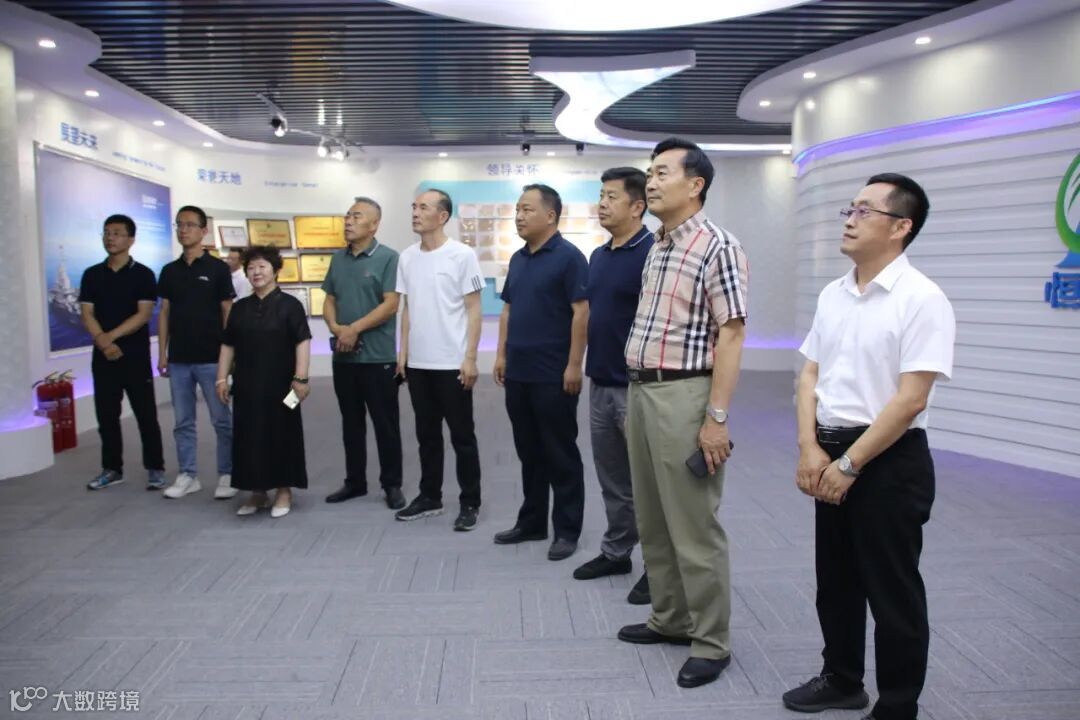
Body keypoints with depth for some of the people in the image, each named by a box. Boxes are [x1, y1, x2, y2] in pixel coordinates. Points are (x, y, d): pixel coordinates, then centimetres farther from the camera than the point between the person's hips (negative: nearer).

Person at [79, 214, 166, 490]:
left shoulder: (143, 274, -2)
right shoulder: (92, 275, 9)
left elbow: (144, 314, -10)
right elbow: (87, 314, 2)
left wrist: (111, 336, -18)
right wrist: (102, 341, -15)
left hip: (136, 355, -4)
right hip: (103, 356, 4)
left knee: (146, 415, 0)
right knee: (106, 415, 9)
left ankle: (155, 468, 9)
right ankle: (111, 468, 21)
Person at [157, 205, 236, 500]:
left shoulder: (217, 268, -2)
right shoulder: (169, 271, 9)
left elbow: (227, 313, -2)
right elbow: (164, 314, 12)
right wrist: (162, 354, 6)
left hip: (211, 358, -4)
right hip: (178, 359, 4)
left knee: (222, 420, 1)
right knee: (183, 422, 10)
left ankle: (226, 475, 10)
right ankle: (187, 475, 19)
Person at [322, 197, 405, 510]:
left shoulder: (388, 258, -7)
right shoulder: (338, 258, 12)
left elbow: (390, 305, -15)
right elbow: (329, 300, 13)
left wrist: (355, 328, -16)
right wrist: (335, 327, -7)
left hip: (378, 356, -6)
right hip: (343, 355, 6)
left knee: (385, 424, 3)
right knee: (351, 423, 14)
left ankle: (392, 484, 14)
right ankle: (355, 481, 25)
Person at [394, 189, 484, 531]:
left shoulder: (462, 255, -8)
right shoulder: (407, 257, 8)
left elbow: (473, 310, -8)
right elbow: (407, 308, 14)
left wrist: (470, 358, -12)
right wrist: (403, 352, 9)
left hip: (452, 363, -5)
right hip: (418, 363, 5)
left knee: (462, 436, 4)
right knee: (427, 435, 15)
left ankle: (469, 503, 14)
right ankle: (430, 496, 27)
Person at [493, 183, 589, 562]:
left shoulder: (569, 257, -11)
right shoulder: (518, 259, 14)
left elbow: (581, 312, -15)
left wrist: (574, 365, -19)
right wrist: (501, 354, 13)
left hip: (553, 375, -8)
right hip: (518, 374, 8)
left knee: (560, 454, 2)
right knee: (529, 452, 15)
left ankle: (567, 529, 13)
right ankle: (531, 521, 27)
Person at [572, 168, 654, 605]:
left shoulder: (653, 253, -13)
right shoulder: (598, 256, 13)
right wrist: (589, 368, 16)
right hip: (601, 384, 8)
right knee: (611, 479, 17)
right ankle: (616, 552, 31)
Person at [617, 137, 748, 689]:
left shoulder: (717, 246, -11)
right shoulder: (657, 247, 15)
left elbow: (731, 336, -15)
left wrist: (716, 417, -19)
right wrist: (636, 394, 16)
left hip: (683, 395, -9)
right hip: (640, 391, 9)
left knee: (693, 526, 0)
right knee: (651, 520, 17)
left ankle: (711, 641, 16)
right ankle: (669, 618, 33)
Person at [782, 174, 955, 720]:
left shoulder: (922, 299, -15)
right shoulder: (832, 295, 8)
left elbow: (910, 398, -19)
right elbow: (810, 375, 9)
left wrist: (850, 464, -17)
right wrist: (810, 449, -4)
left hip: (889, 460, -7)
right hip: (831, 457, 7)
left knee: (892, 591, 7)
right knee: (836, 580, 19)